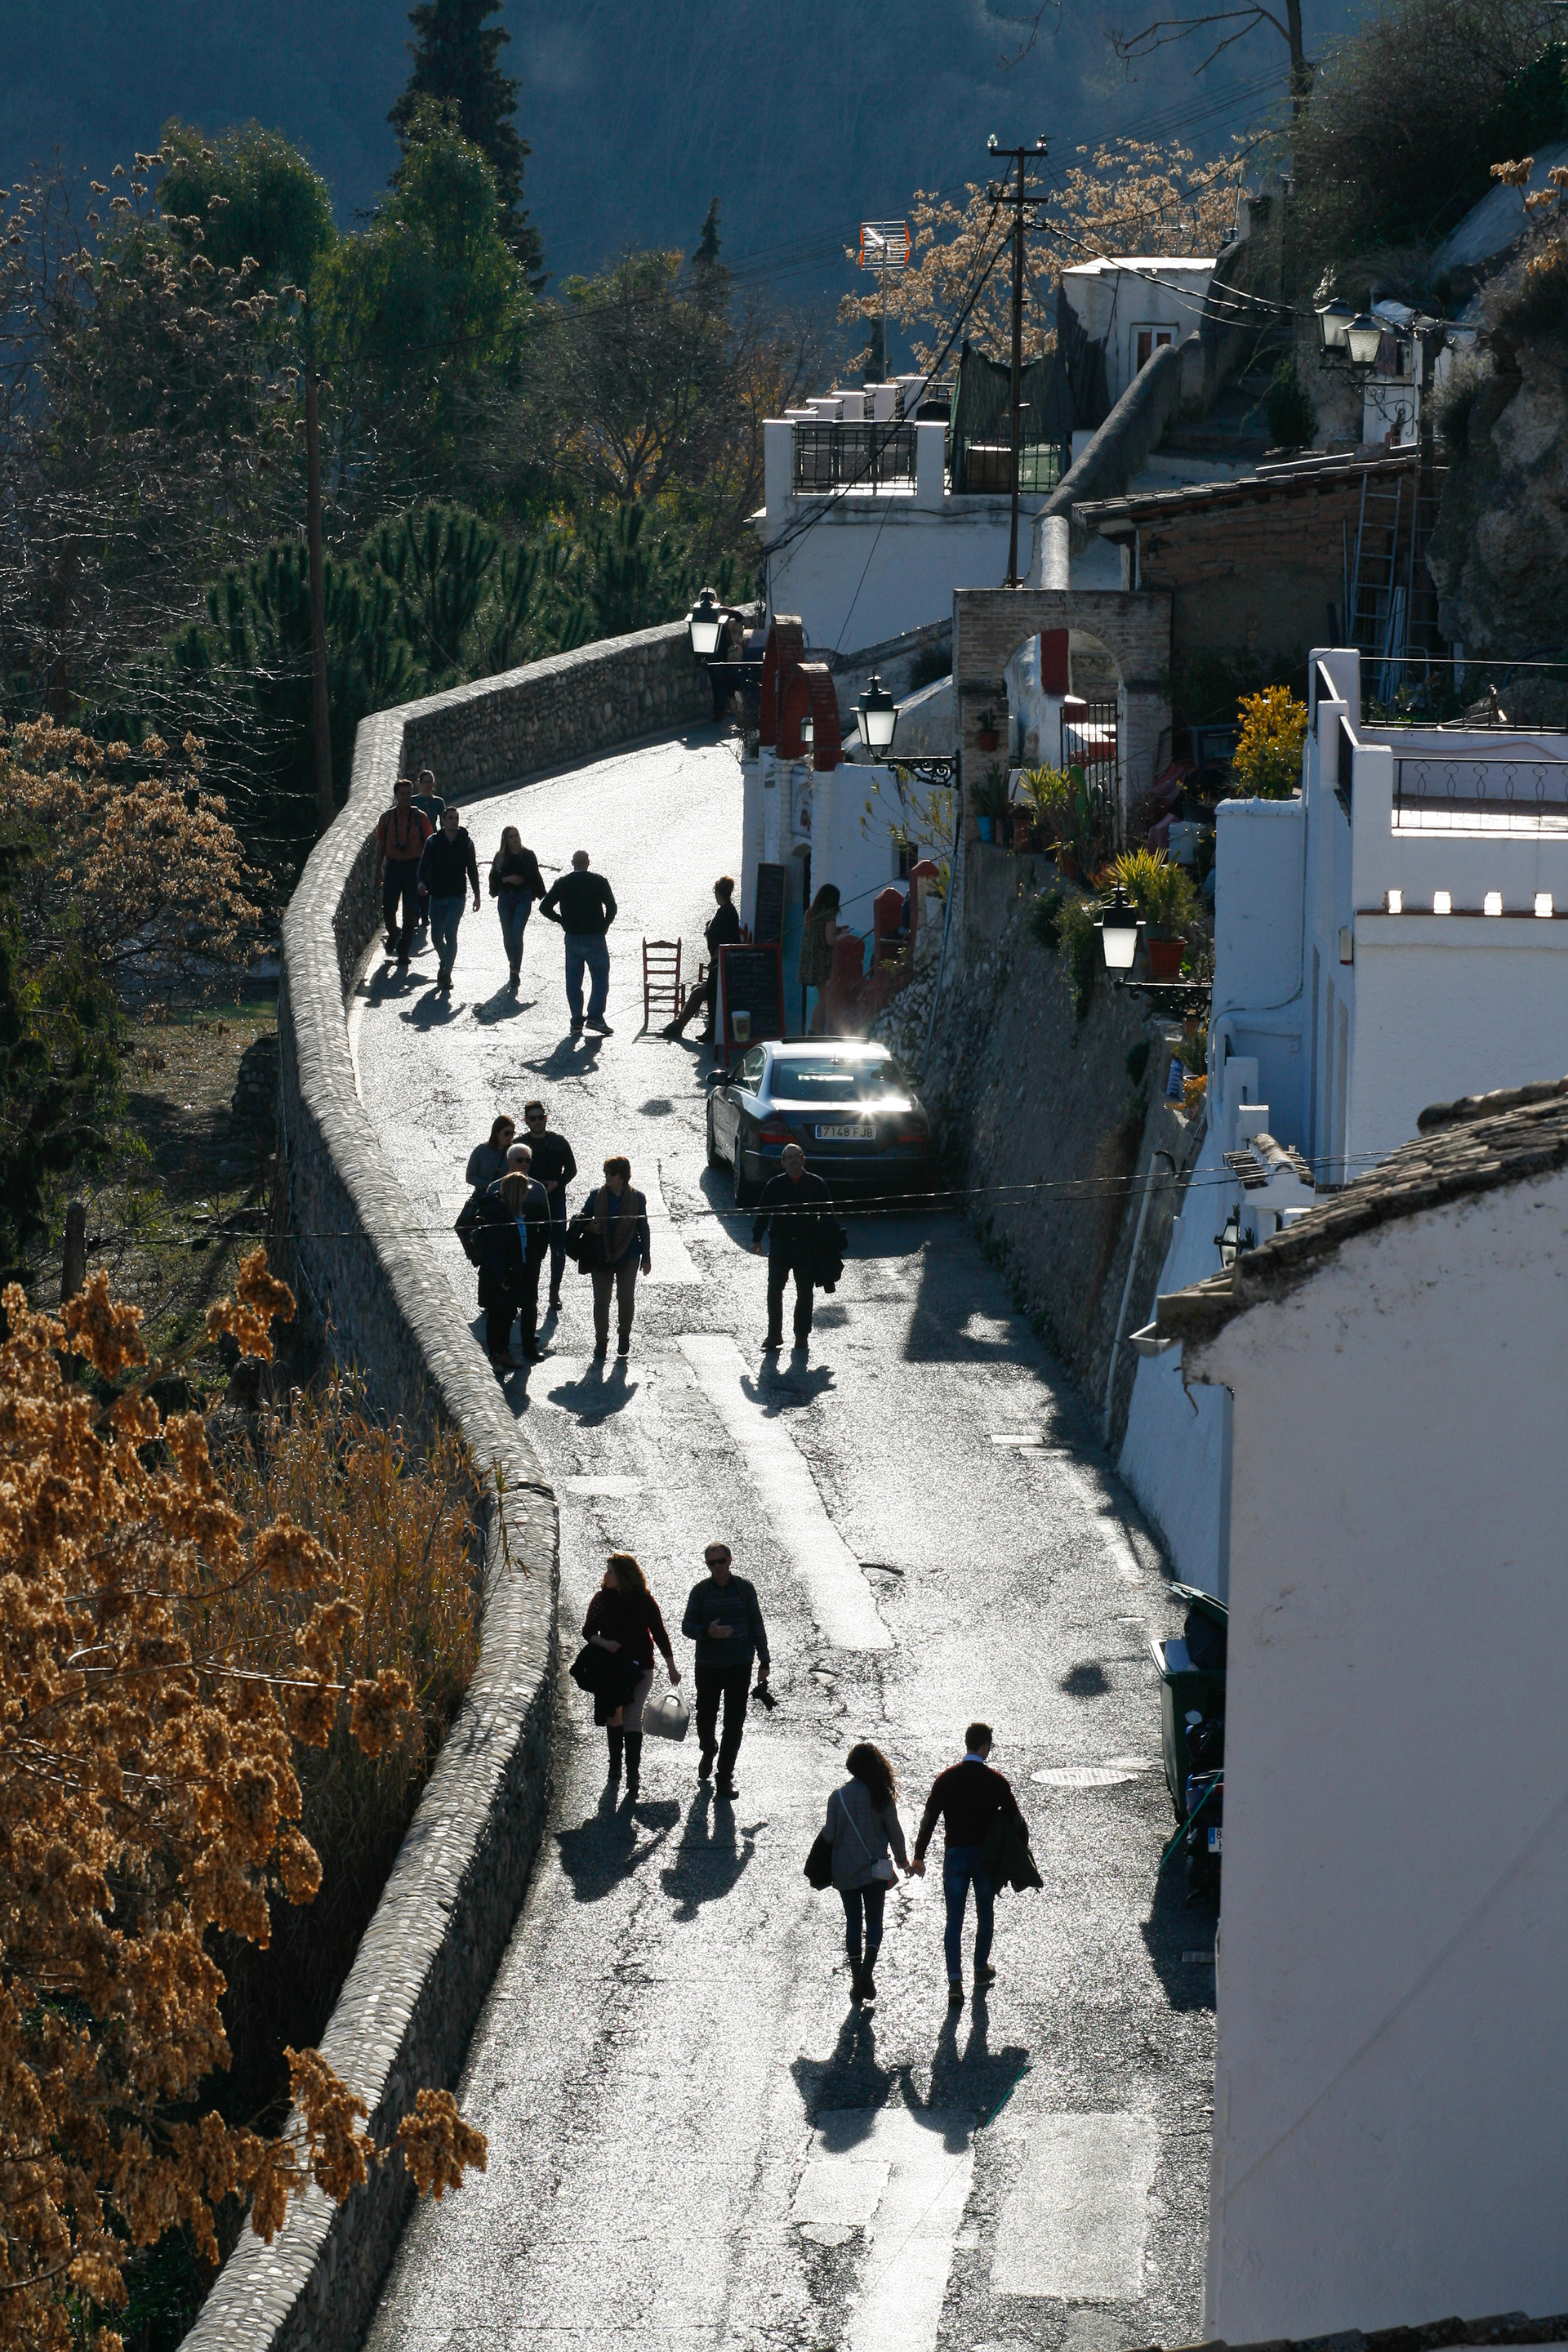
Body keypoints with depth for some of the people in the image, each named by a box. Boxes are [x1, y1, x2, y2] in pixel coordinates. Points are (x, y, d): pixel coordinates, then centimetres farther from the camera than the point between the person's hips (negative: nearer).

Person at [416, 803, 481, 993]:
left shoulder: (466, 843, 1)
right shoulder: (433, 841, 0)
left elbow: (472, 870, 8)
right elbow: (425, 864, -6)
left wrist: (477, 896, 8)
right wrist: (422, 882, -26)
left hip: (457, 897, -2)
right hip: (437, 896, 2)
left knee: (450, 934, -13)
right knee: (436, 936, 7)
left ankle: (446, 973, -12)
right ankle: (445, 962, 36)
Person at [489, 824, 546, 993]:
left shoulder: (528, 856, 1)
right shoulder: (500, 857, 4)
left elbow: (536, 877, 6)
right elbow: (494, 877, 1)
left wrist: (542, 897, 7)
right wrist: (508, 879, -15)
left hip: (523, 898, -3)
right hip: (505, 898, 3)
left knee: (516, 935, -15)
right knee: (508, 938, 8)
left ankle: (515, 975, -14)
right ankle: (514, 970, 29)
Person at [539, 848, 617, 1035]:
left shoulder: (562, 884, 1)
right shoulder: (598, 882, -6)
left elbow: (544, 907, 1)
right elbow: (611, 907, -9)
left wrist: (562, 921, 11)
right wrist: (604, 925, 5)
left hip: (572, 937, 2)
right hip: (595, 937, -2)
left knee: (573, 979, 7)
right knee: (600, 977, 6)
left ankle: (576, 1021, 4)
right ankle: (595, 1016, -6)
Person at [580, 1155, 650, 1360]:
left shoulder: (636, 1198, 0)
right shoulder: (597, 1196, 2)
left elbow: (643, 1229, 7)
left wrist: (646, 1258, 6)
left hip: (627, 1256, -1)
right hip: (602, 1256, 1)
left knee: (626, 1298, -7)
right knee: (601, 1300, 3)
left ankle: (624, 1335, 17)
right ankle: (601, 1341, 17)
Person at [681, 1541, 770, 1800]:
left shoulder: (744, 1589, 1)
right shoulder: (700, 1591, -1)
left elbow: (756, 1626, 7)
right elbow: (687, 1626, -2)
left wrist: (764, 1662, 5)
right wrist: (707, 1632, -23)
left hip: (740, 1665, 0)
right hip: (708, 1666, 0)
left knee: (734, 1723, 0)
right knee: (705, 1719, 7)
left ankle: (726, 1776, 9)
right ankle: (707, 1753, 39)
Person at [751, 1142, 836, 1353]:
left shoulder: (816, 1184, 4)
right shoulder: (774, 1185, 6)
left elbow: (827, 1214, 9)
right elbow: (762, 1213, 9)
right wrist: (757, 1239, 2)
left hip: (807, 1247, 0)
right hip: (780, 1244, 0)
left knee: (805, 1292, 4)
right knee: (774, 1290, -5)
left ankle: (802, 1334, 15)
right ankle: (774, 1334, 1)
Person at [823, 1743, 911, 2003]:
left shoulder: (838, 1796, -8)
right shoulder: (882, 1796, -7)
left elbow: (829, 1834, -5)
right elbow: (895, 1831, -1)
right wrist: (903, 1861, 14)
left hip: (844, 1870, 0)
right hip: (875, 1869, 0)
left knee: (852, 1923, 11)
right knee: (874, 1922, 7)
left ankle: (856, 1976, 8)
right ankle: (867, 1969, -15)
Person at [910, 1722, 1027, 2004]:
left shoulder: (946, 1779, -4)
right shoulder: (995, 1781, -7)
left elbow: (928, 1819, -1)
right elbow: (1015, 1819, -4)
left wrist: (919, 1857, 7)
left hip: (954, 1855, 0)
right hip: (987, 1855, 0)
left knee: (954, 1920, 2)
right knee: (985, 1915, 19)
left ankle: (955, 1981, -9)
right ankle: (981, 1971, 31)